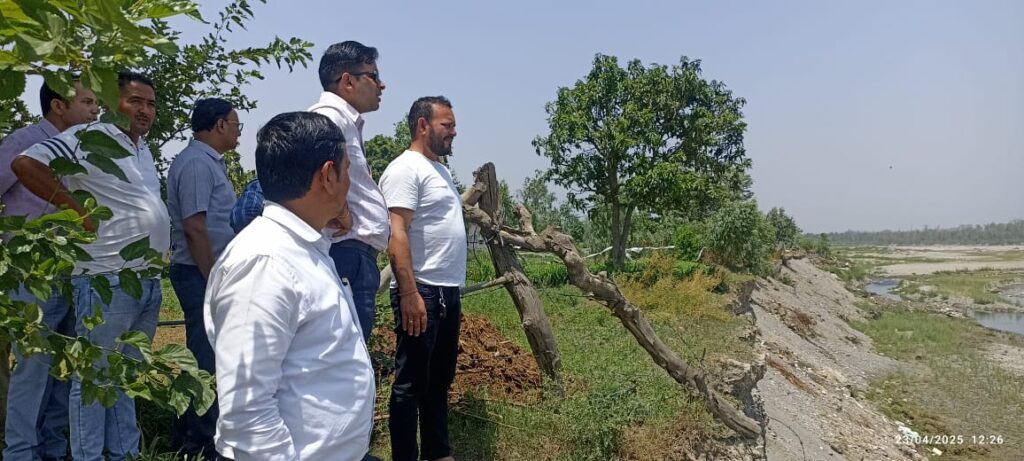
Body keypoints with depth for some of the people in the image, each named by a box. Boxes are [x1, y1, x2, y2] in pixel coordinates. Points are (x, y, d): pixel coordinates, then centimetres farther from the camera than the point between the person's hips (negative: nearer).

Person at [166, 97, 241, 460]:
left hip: (209, 271, 10)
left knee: (203, 355, 17)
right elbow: (194, 228, -21)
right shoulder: (197, 163, -15)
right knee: (208, 357, -1)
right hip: (201, 273, -10)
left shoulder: (209, 161, 14)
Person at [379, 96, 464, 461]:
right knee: (411, 383, 2)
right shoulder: (406, 169, -11)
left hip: (448, 292, 10)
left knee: (440, 379, 17)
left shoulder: (440, 170, 17)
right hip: (423, 292, -10)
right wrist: (409, 294, -24)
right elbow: (396, 235, -19)